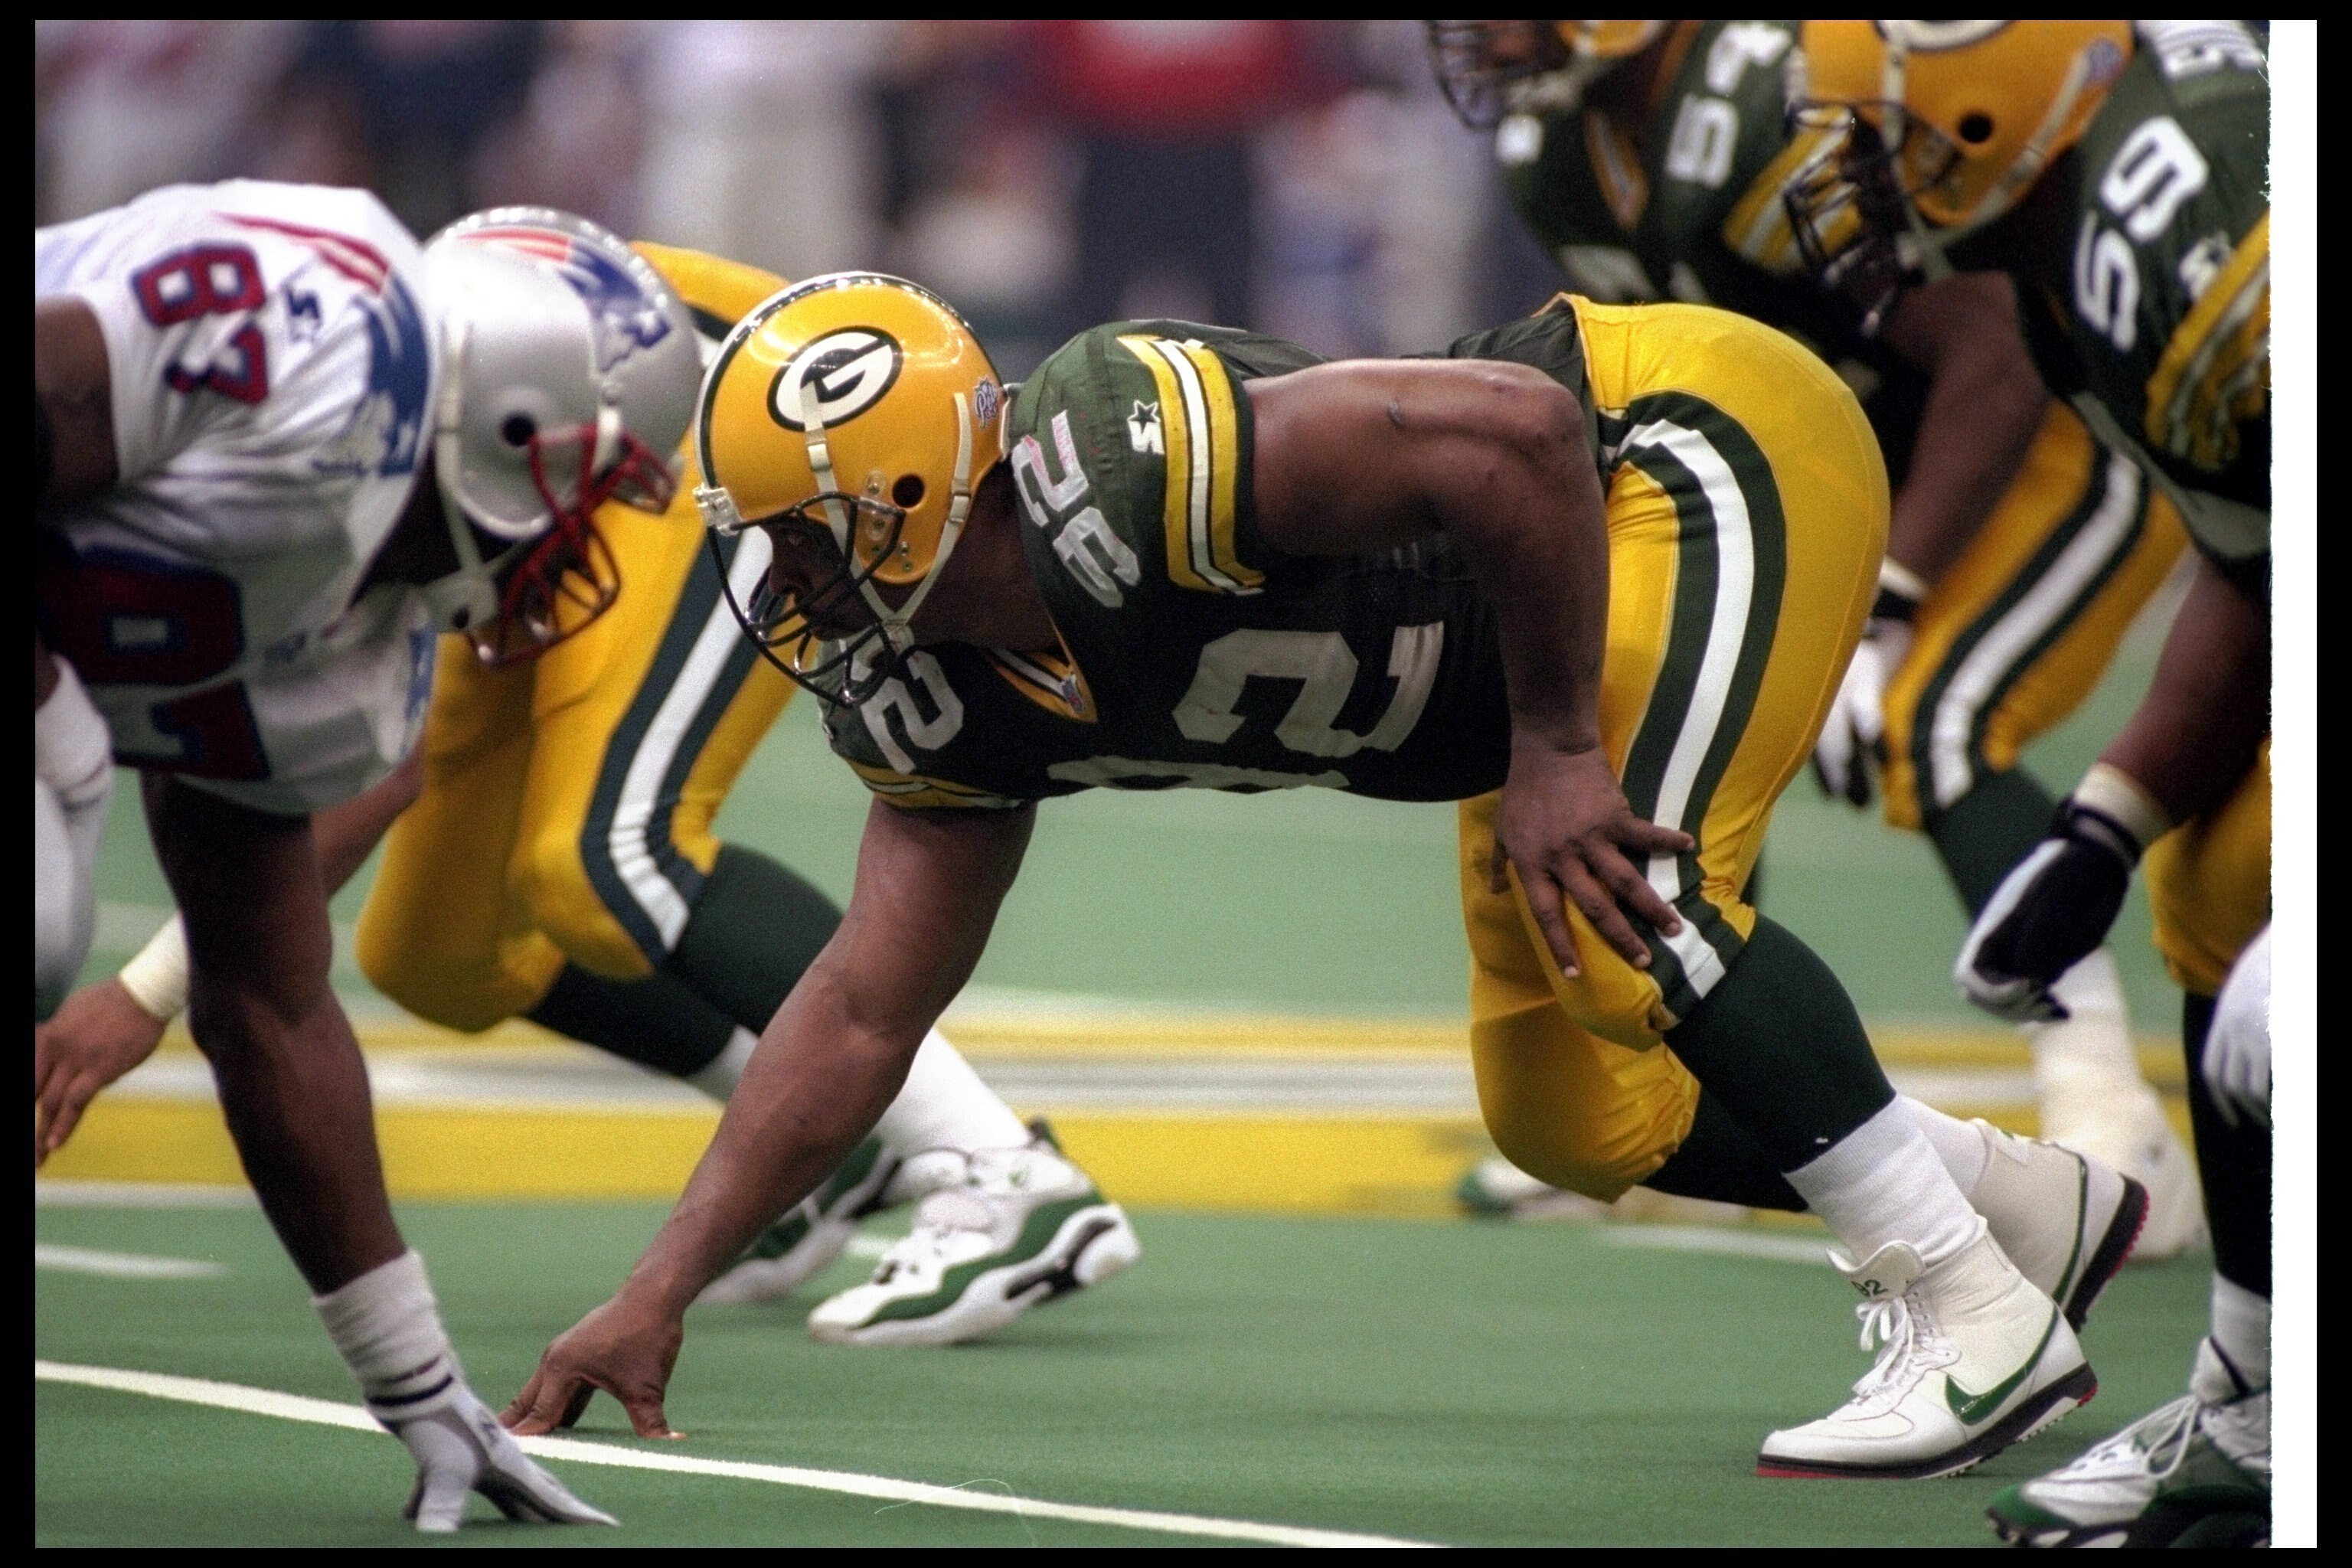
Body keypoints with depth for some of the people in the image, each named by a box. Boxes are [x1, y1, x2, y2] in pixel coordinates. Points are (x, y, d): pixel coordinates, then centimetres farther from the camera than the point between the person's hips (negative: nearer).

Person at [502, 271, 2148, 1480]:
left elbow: (1512, 433, -34)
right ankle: (2041, 1200, 24)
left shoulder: (1118, 467, -33)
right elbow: (863, 1014, 1)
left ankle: (1976, 1313, -15)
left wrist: (1553, 750, -27)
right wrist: (658, 1295, -4)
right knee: (1573, 1117, 8)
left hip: (1703, 433, -9)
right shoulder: (931, 695, -5)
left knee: (1622, 915, -28)